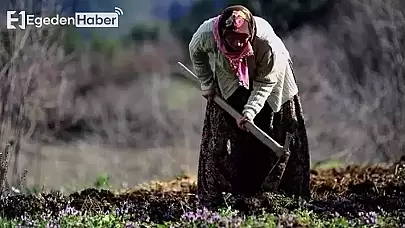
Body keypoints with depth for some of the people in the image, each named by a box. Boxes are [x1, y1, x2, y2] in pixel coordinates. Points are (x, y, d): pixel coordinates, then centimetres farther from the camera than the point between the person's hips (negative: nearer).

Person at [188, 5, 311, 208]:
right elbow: (195, 52, -9)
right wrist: (206, 84, -4)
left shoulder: (267, 44, -41)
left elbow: (265, 83, -26)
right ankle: (212, 195, 5)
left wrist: (250, 111, -36)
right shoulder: (207, 33, -35)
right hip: (229, 80, 2)